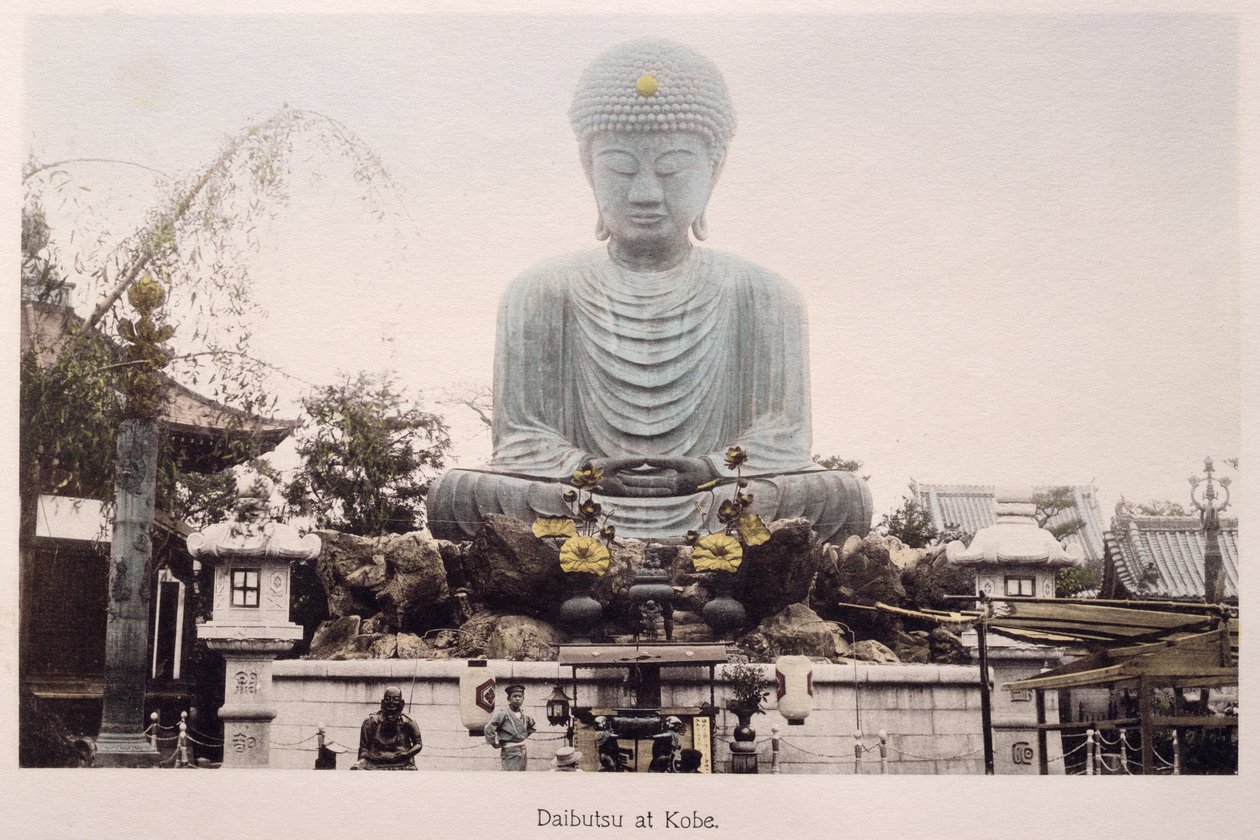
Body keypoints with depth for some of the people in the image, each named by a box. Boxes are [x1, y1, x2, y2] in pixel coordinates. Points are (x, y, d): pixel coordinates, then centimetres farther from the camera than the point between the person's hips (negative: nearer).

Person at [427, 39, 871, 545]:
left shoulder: (763, 299, 9)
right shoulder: (540, 297, 9)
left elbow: (779, 437, 1)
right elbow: (521, 437, 2)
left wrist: (706, 470, -22)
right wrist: (589, 471, -21)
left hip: (719, 527, 0)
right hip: (579, 533, 1)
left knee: (844, 497, -25)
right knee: (454, 495, -23)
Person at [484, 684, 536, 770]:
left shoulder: (525, 717, 11)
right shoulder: (502, 714, -11)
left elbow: (531, 726, 34)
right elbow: (489, 728, -23)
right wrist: (495, 744, -14)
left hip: (523, 753, 8)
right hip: (510, 753, -8)